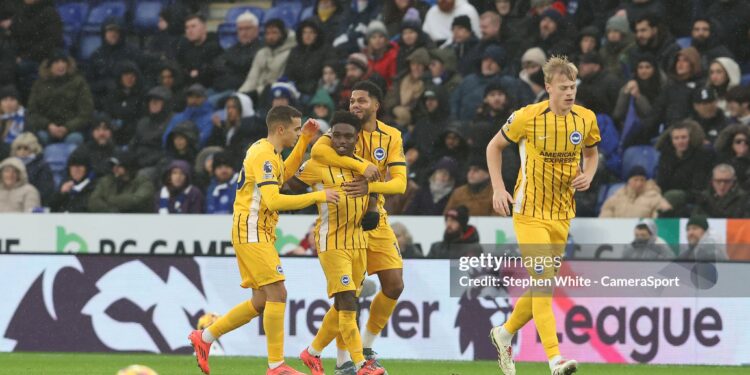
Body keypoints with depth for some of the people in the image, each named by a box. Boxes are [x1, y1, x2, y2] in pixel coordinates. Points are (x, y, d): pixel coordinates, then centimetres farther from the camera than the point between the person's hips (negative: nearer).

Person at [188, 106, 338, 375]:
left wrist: (305, 139, 25)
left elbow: (284, 174, 35)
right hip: (252, 233, -10)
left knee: (262, 302, 11)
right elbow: (273, 201, -27)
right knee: (277, 293, -14)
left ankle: (204, 337, 19)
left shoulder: (266, 150, 14)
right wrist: (318, 196, -24)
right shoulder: (264, 155, -17)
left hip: (257, 234, 10)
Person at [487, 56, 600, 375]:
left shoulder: (586, 119, 0)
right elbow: (494, 147, 3)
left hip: (562, 214, 5)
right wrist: (498, 189, -7)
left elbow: (591, 153, 19)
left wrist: (588, 175, -2)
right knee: (544, 282, -16)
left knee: (542, 286, 12)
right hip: (529, 212, -5)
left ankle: (504, 333, 38)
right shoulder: (528, 117, -11)